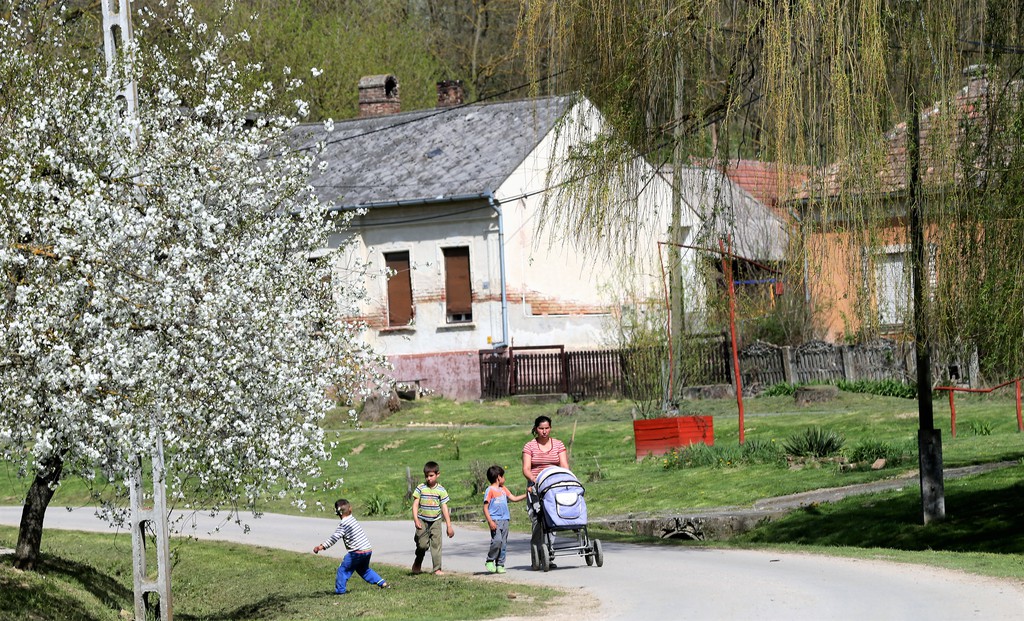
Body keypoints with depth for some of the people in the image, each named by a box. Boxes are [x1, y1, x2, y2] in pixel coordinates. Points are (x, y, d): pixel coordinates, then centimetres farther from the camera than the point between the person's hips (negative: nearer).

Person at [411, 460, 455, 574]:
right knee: (422, 544, -7)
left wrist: (449, 526, 0)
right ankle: (417, 564, 20)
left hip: (436, 521, 1)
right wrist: (416, 520, -17)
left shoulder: (441, 490, -1)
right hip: (422, 521, -1)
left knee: (436, 543, -4)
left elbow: (444, 508, 1)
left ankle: (437, 569, 0)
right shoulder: (420, 488, -3)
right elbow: (415, 504, -4)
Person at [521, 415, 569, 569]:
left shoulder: (558, 445, 10)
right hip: (536, 488, -2)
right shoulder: (529, 447, 4)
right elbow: (526, 469, -4)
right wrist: (534, 479, -24)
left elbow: (564, 466, 1)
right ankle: (536, 560, -12)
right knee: (537, 522, -13)